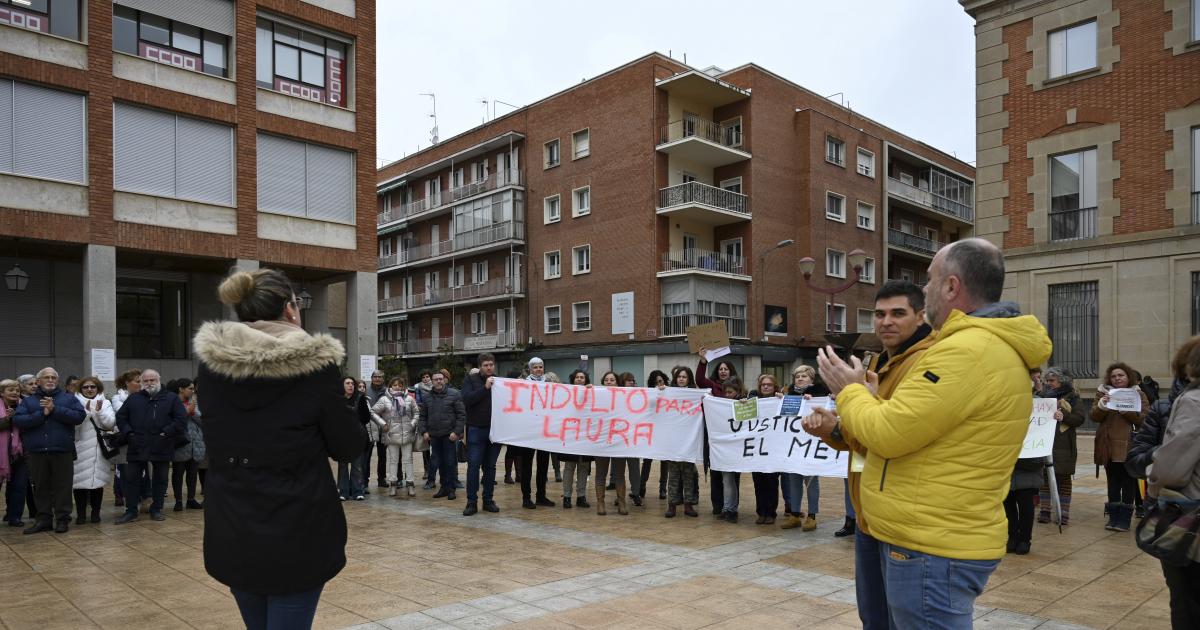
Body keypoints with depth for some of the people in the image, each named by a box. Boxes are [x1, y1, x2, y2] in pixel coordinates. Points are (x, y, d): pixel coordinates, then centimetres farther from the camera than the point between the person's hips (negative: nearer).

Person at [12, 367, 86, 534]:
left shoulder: (69, 398, 8)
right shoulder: (28, 401, 12)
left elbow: (80, 415, -7)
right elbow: (17, 420, -3)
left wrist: (55, 409, -12)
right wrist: (41, 414, -13)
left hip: (62, 451, -2)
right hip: (37, 452, 2)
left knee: (62, 486, 1)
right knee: (41, 487, 9)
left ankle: (62, 519, 9)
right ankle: (43, 519, 19)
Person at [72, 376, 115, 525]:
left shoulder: (105, 403, 8)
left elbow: (110, 423, -2)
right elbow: (73, 423, -9)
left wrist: (99, 411, -15)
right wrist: (86, 411, -20)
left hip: (99, 449, 2)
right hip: (80, 449, -1)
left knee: (98, 480, 4)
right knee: (80, 481, -2)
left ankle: (95, 512, 14)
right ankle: (81, 513, 8)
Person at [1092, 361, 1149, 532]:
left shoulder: (1138, 395, 5)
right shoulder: (1105, 394, 12)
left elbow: (1143, 419, -8)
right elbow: (1094, 417, 2)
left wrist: (1126, 409, -21)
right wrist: (1101, 406, -17)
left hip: (1129, 446, -2)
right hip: (1109, 446, 2)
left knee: (1128, 483, 1)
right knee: (1112, 483, 7)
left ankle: (1125, 519, 6)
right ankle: (1113, 517, 12)